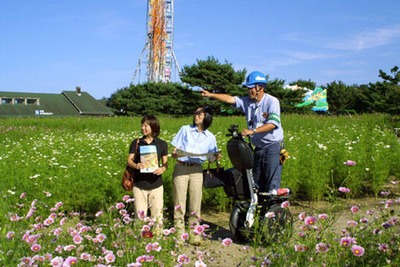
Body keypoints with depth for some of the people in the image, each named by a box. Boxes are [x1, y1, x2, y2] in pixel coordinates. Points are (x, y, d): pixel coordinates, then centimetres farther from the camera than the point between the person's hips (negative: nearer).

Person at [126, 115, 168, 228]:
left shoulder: (162, 144, 5)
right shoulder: (136, 143, 5)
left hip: (156, 185, 0)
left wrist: (162, 169, -14)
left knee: (157, 214, 2)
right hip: (139, 185, 0)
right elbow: (129, 160, 3)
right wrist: (136, 165, -20)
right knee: (140, 215, 2)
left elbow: (165, 163, 8)